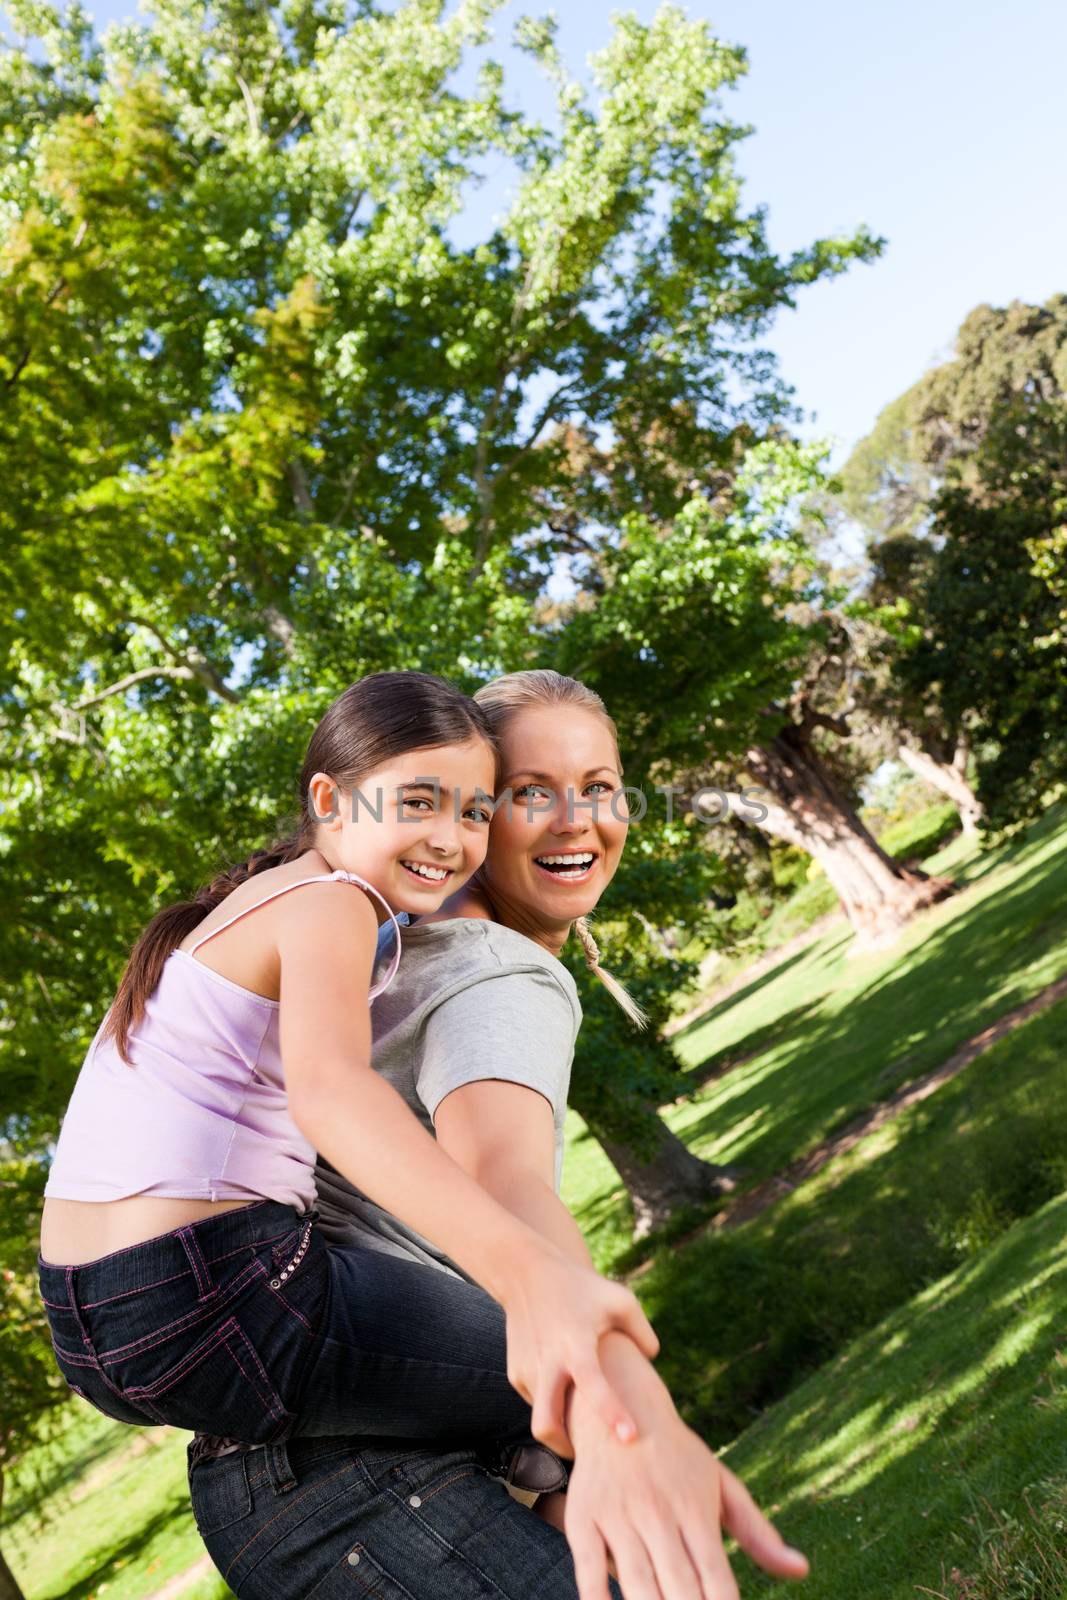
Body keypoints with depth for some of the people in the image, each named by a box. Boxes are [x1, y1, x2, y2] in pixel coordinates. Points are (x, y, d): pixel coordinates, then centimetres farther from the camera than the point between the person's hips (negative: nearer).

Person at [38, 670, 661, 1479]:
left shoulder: (255, 898, 15)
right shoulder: (328, 904, -14)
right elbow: (328, 1086, -35)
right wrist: (528, 1268, -50)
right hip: (208, 1298, -10)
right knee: (595, 1386, -3)